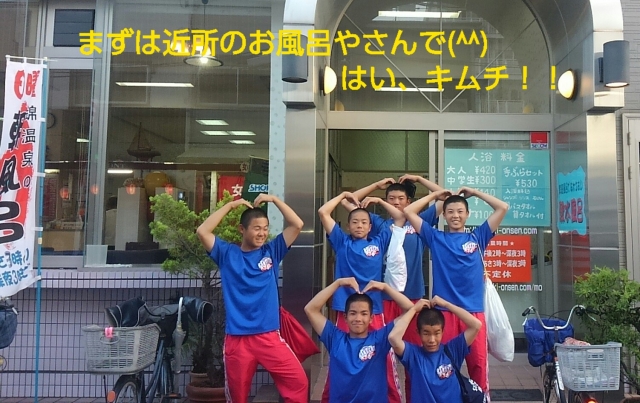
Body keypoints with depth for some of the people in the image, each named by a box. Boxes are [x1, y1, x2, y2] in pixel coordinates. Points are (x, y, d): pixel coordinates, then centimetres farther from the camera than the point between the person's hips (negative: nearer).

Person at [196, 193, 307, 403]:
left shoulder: (272, 251, 6)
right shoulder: (227, 254, 3)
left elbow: (297, 224, -1)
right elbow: (202, 231, -10)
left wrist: (274, 199, -3)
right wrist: (231, 205, -6)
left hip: (269, 336, 1)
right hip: (236, 338, 0)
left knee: (298, 381, -10)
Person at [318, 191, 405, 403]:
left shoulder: (379, 242, 11)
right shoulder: (342, 243, 8)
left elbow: (401, 217, 14)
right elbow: (323, 212, 3)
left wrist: (379, 201, 13)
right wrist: (344, 195, 11)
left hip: (374, 311, 1)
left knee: (385, 362, 4)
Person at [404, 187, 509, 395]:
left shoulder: (478, 237, 10)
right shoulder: (435, 238, 8)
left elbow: (503, 208, 8)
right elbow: (408, 211, 5)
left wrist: (475, 192, 12)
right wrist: (435, 195, 12)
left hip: (473, 310, 1)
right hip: (443, 310, 0)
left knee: (478, 362, 4)